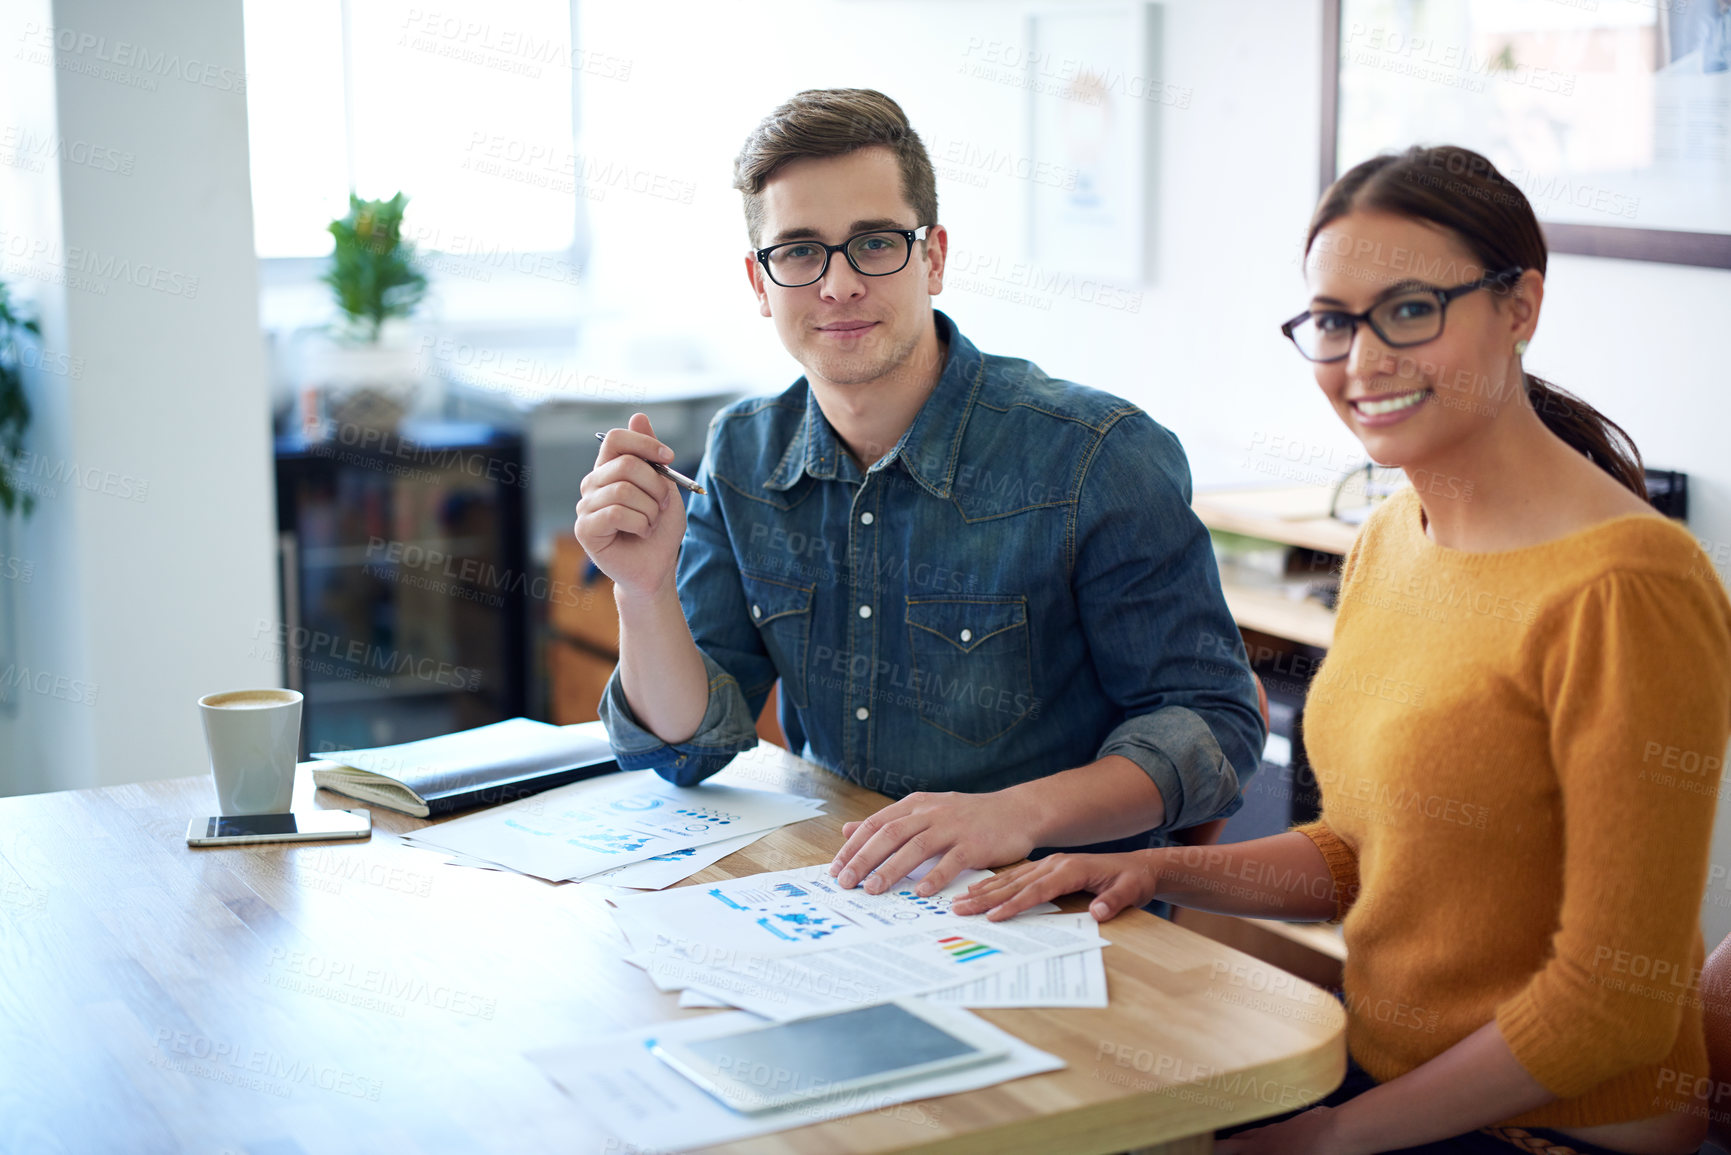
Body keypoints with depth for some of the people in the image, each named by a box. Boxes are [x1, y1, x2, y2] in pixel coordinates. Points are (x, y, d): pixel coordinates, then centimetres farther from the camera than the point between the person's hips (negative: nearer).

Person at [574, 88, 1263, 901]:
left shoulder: (1098, 458, -12)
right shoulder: (741, 456, 6)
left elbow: (1211, 721, -9)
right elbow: (687, 746, 6)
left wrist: (1021, 811, -26)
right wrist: (645, 588, -15)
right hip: (833, 889, 5)